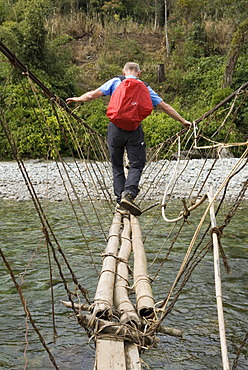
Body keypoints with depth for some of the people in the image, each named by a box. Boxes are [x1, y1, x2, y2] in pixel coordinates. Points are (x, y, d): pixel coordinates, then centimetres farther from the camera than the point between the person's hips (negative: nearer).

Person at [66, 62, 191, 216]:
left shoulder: (115, 82, 9)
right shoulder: (145, 88, 12)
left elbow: (92, 95, 4)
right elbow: (165, 107, 13)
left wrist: (77, 99, 24)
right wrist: (182, 121, 21)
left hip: (115, 127, 1)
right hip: (134, 129, -1)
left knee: (117, 166, 11)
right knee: (136, 164, 5)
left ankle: (121, 201, 8)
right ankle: (128, 194, -19)